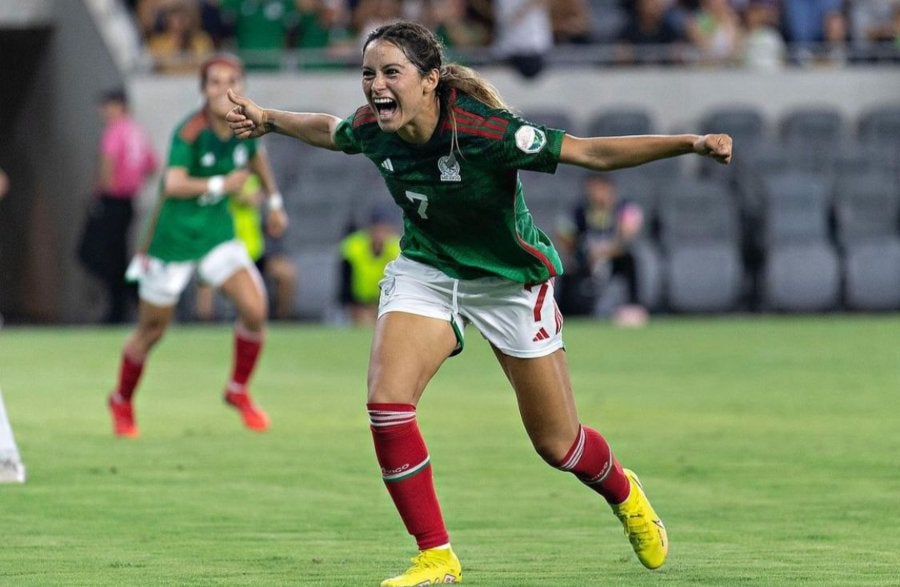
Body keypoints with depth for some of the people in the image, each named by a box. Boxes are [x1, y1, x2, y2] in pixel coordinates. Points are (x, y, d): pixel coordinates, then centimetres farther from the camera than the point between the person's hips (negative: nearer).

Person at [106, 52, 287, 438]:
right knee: (151, 331, 8)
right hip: (173, 237, -5)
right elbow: (174, 184, -36)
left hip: (217, 233, 5)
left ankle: (239, 391, 10)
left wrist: (274, 199, 22)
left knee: (254, 310, -14)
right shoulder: (189, 131, -23)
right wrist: (222, 185, -29)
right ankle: (122, 401, 34)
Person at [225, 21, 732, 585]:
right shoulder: (372, 129, -16)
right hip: (425, 270, 4)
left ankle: (624, 494, 42)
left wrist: (691, 143, -37)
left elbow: (591, 152, -28)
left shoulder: (483, 131, -32)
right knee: (386, 403, -19)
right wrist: (269, 120, 25)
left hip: (512, 283, -4)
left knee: (557, 442, 5)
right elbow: (330, 130, 10)